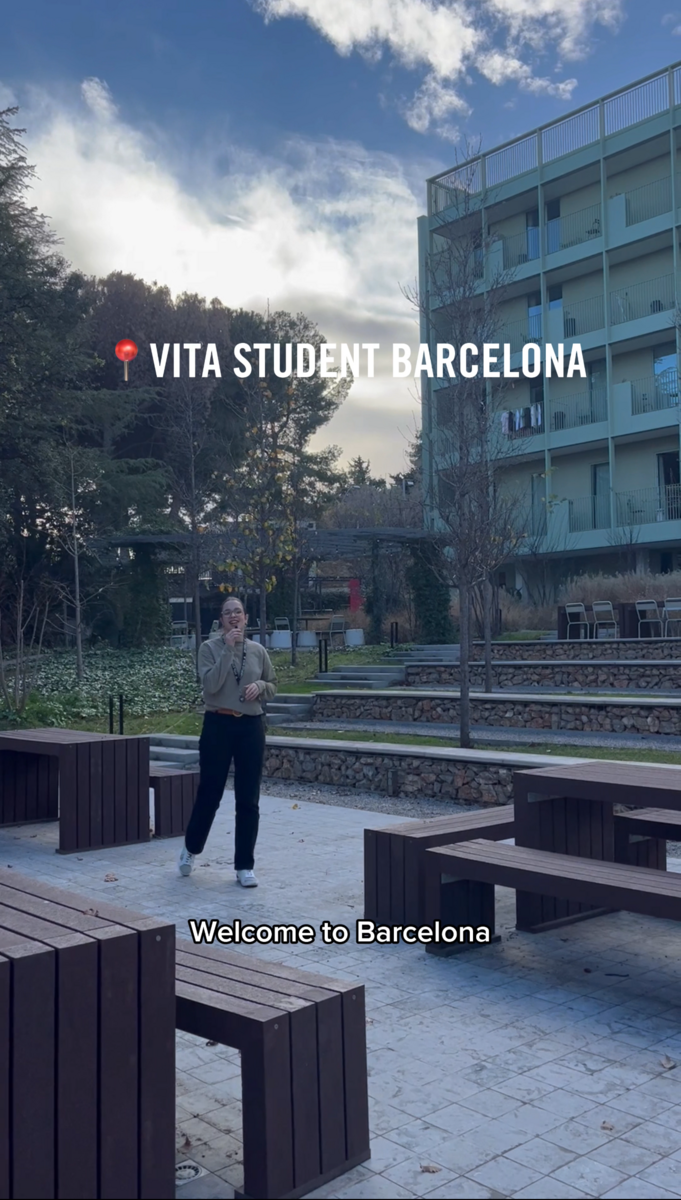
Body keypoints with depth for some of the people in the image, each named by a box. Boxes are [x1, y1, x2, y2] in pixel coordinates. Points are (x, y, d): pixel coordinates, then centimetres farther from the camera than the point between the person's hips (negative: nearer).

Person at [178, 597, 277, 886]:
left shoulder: (258, 650, 5)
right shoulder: (210, 648, -4)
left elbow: (273, 686, 14)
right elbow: (210, 685, -18)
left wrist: (260, 686, -8)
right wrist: (228, 649, -20)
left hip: (251, 727, 3)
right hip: (218, 725, -3)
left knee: (248, 800, 5)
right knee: (209, 794, 7)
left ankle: (244, 866, 15)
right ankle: (190, 849, 33)